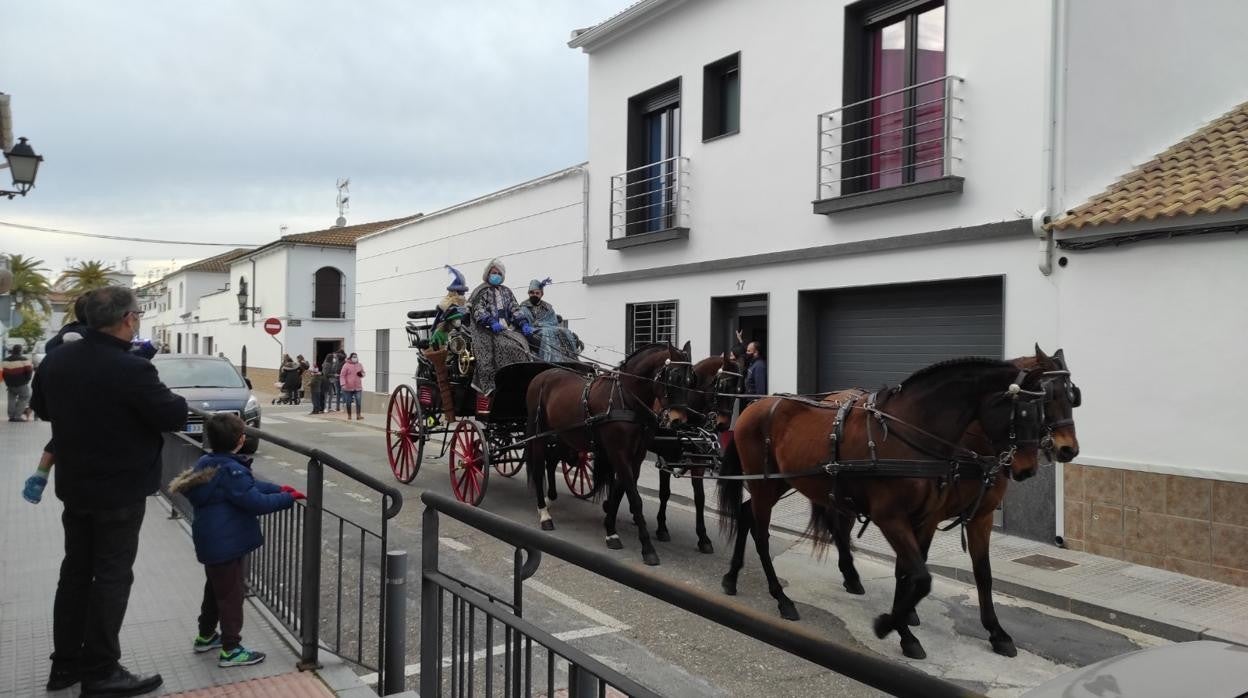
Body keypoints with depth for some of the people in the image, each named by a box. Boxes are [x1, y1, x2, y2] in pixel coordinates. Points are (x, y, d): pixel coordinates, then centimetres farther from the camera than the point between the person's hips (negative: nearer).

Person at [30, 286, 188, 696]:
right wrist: (167, 398, 0)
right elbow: (175, 418, -18)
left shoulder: (55, 360, 0)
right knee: (112, 577, 2)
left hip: (73, 487, 7)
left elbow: (42, 409, 16)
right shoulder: (131, 370, -25)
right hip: (120, 491, -7)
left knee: (75, 571, 17)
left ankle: (65, 663, 27)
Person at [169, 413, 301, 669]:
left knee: (215, 589, 24)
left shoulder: (209, 463, 6)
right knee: (230, 594, 1)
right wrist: (288, 498, -13)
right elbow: (257, 502, -24)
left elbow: (250, 485, 9)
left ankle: (206, 636, 39)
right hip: (226, 544, -10)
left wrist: (278, 488, 2)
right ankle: (230, 650, 9)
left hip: (211, 542, 10)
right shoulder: (231, 471, -25)